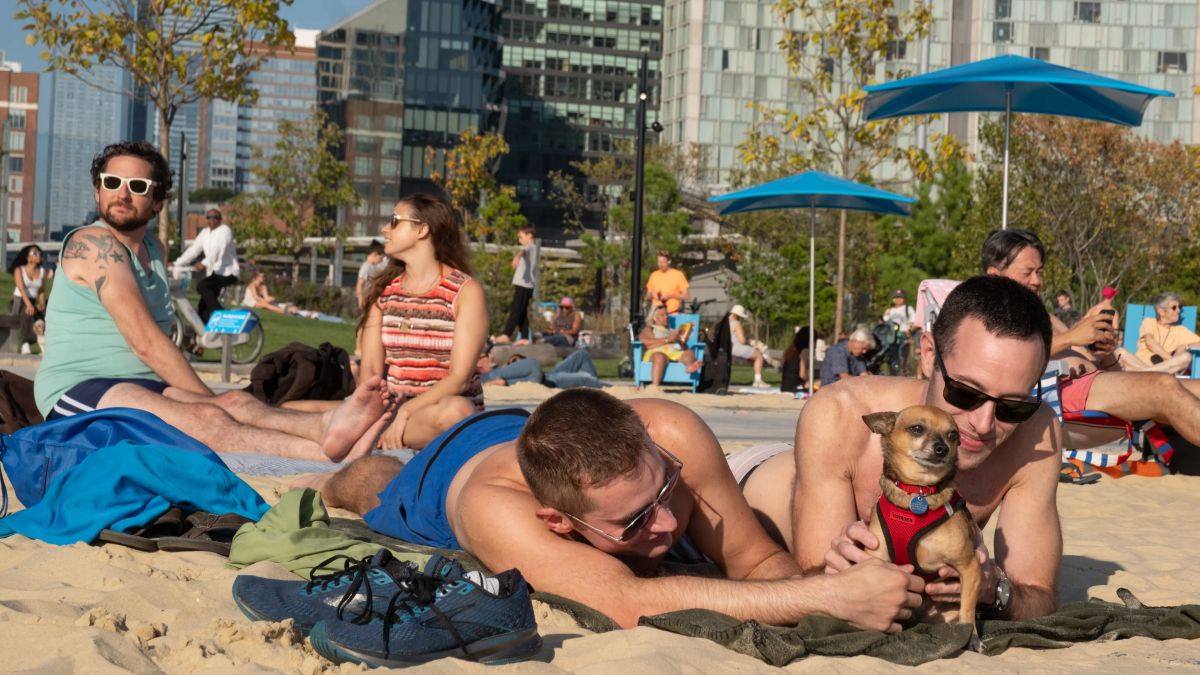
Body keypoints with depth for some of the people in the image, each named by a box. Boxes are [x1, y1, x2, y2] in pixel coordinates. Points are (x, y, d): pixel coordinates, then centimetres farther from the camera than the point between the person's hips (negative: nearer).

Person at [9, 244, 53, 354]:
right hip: (19, 302, -4)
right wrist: (28, 304, -35)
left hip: (34, 303, 4)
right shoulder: (19, 270, -6)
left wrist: (41, 303, -14)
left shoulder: (43, 271, 7)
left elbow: (42, 291, 7)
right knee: (28, 312, -38)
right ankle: (25, 343, -40)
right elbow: (21, 288, -20)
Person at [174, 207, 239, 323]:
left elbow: (217, 249, -26)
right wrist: (177, 264, 2)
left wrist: (205, 263, -40)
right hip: (213, 272, 8)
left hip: (227, 272, -8)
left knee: (202, 286, -28)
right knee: (203, 306, 2)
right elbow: (193, 250, 12)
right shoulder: (205, 233, 15)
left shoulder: (224, 231, -9)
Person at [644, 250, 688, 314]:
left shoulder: (678, 275, 1)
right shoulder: (654, 275, 12)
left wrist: (670, 295, -13)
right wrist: (652, 294, -4)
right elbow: (647, 297, 19)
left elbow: (685, 296, 1)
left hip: (673, 313, -3)